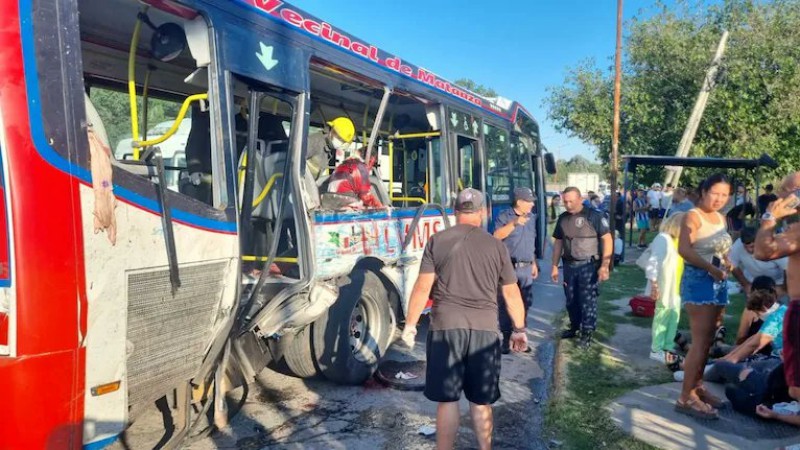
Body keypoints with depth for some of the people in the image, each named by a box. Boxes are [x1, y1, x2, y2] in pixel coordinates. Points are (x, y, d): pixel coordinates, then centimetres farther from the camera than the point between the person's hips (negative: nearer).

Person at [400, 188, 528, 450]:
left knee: (447, 399, 8)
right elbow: (511, 293, 7)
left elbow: (423, 287, -4)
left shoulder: (437, 241, 0)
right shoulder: (496, 245, 4)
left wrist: (410, 324, 5)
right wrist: (519, 329, 17)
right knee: (481, 400, 14)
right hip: (485, 329, 2)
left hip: (446, 327, -1)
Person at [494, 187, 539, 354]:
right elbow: (497, 236, -21)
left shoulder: (531, 218, 14)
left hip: (526, 268, 6)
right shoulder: (504, 217, -5)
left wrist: (534, 264, 23)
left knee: (525, 303, 9)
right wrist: (515, 223, -27)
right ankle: (507, 338, 3)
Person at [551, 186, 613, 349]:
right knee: (571, 299, 13)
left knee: (587, 300, 1)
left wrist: (604, 265, -16)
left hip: (588, 265, -5)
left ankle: (587, 333, 13)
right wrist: (555, 266, 10)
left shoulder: (594, 216, -10)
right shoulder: (563, 218, 7)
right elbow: (558, 242, 13)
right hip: (569, 265, 5)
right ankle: (574, 327, 31)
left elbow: (607, 239, -11)